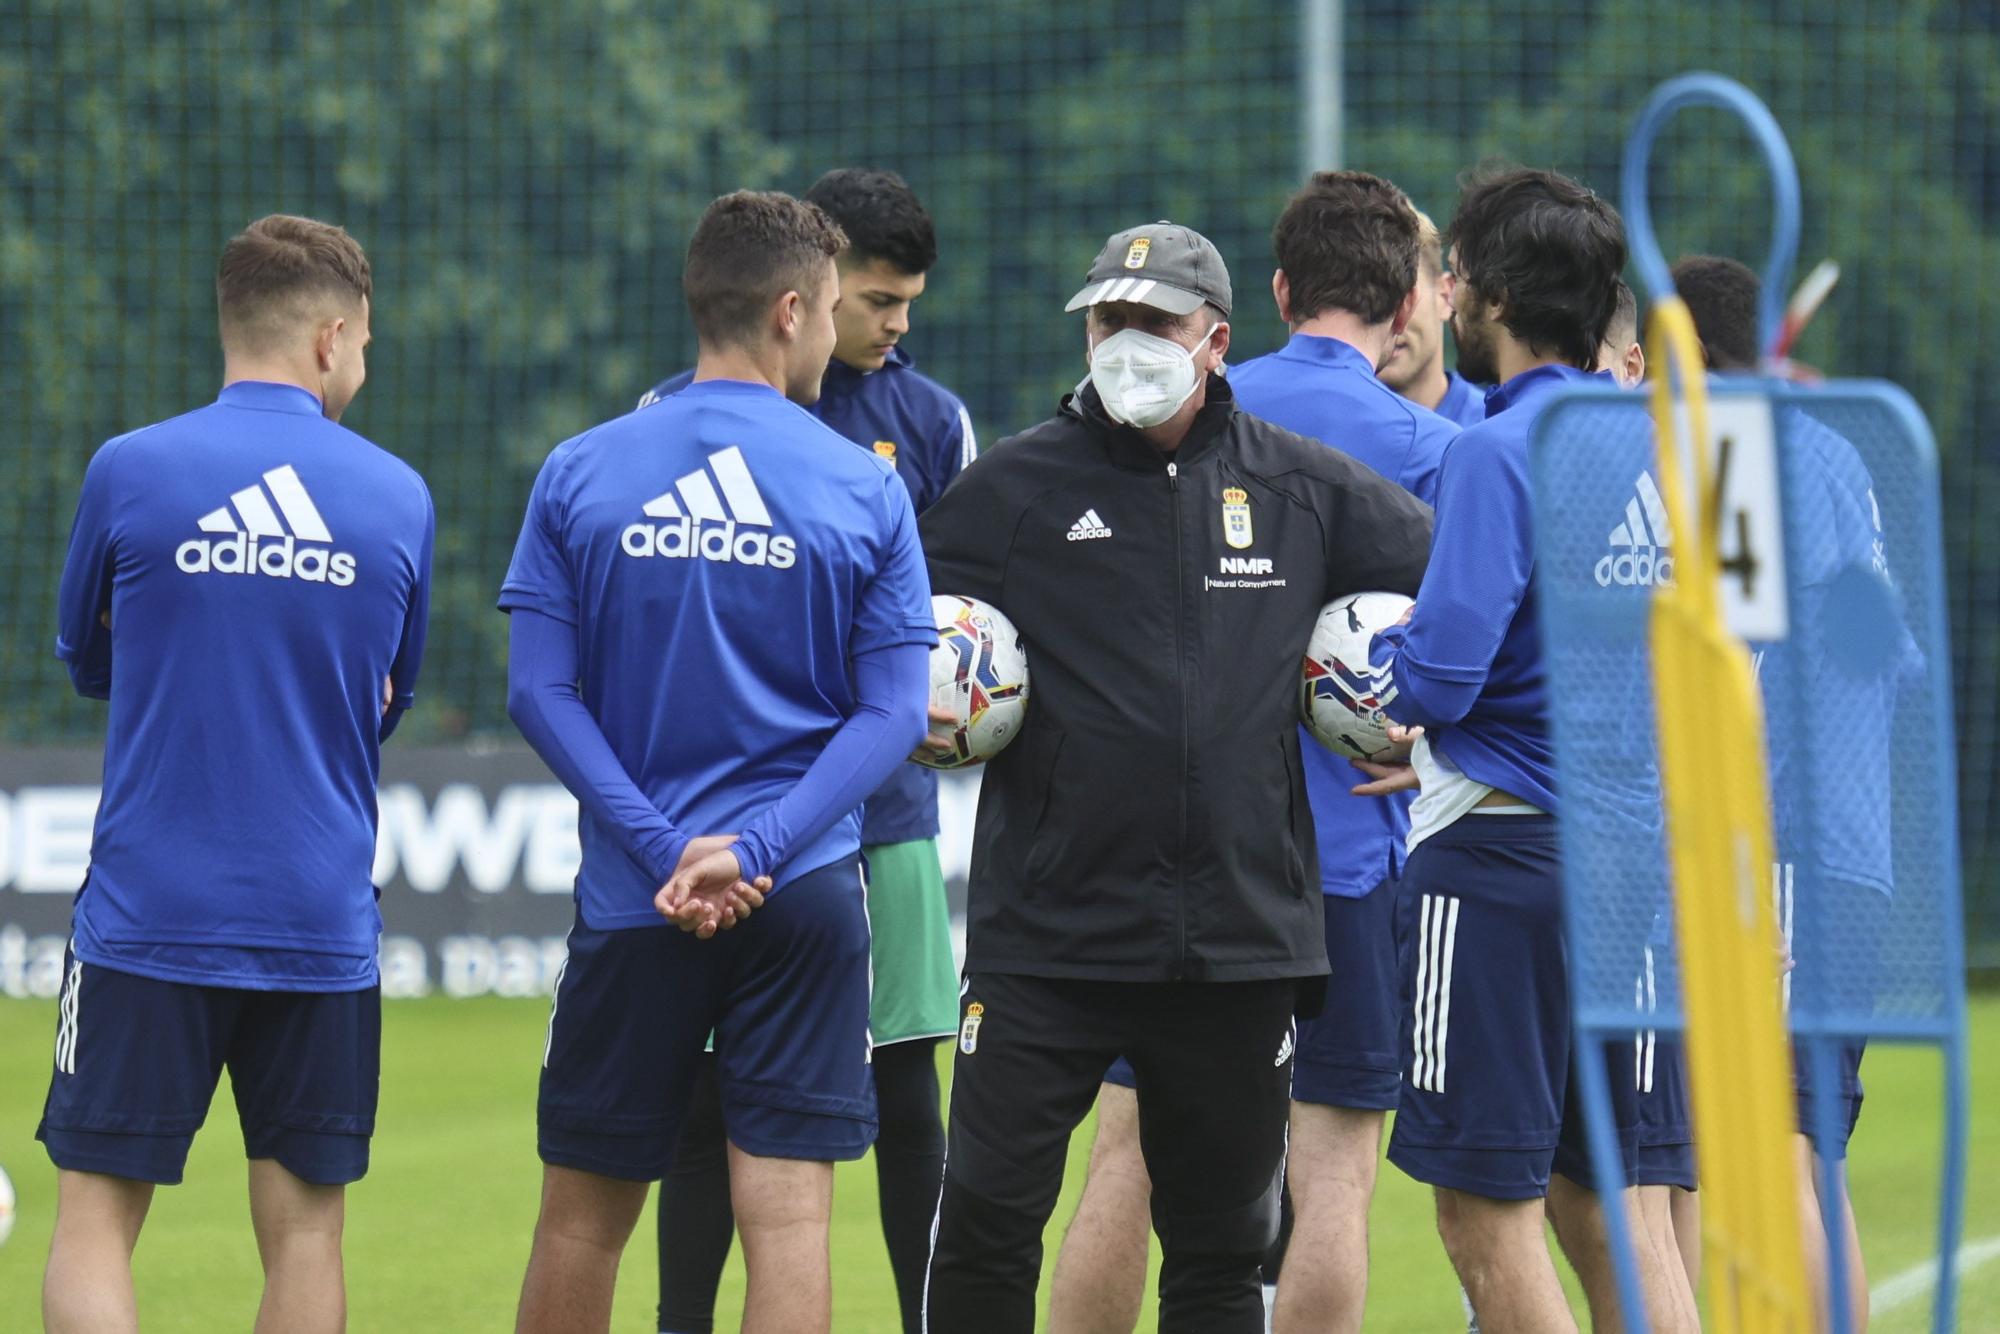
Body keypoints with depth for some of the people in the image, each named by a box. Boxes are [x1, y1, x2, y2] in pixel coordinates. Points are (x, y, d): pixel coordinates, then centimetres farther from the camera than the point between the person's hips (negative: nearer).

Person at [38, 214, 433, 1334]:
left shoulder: (130, 473, -4)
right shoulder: (398, 498, 2)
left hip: (148, 916, -2)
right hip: (322, 929, 2)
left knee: (97, 1218, 2)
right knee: (305, 1229, 8)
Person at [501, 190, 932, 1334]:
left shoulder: (579, 476, 1)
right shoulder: (868, 489, -2)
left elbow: (541, 693, -5)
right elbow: (893, 712, -7)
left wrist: (663, 848, -9)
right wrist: (757, 851, -13)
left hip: (633, 898, 1)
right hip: (807, 897, -1)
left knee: (583, 1215, 12)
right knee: (789, 1214, -2)